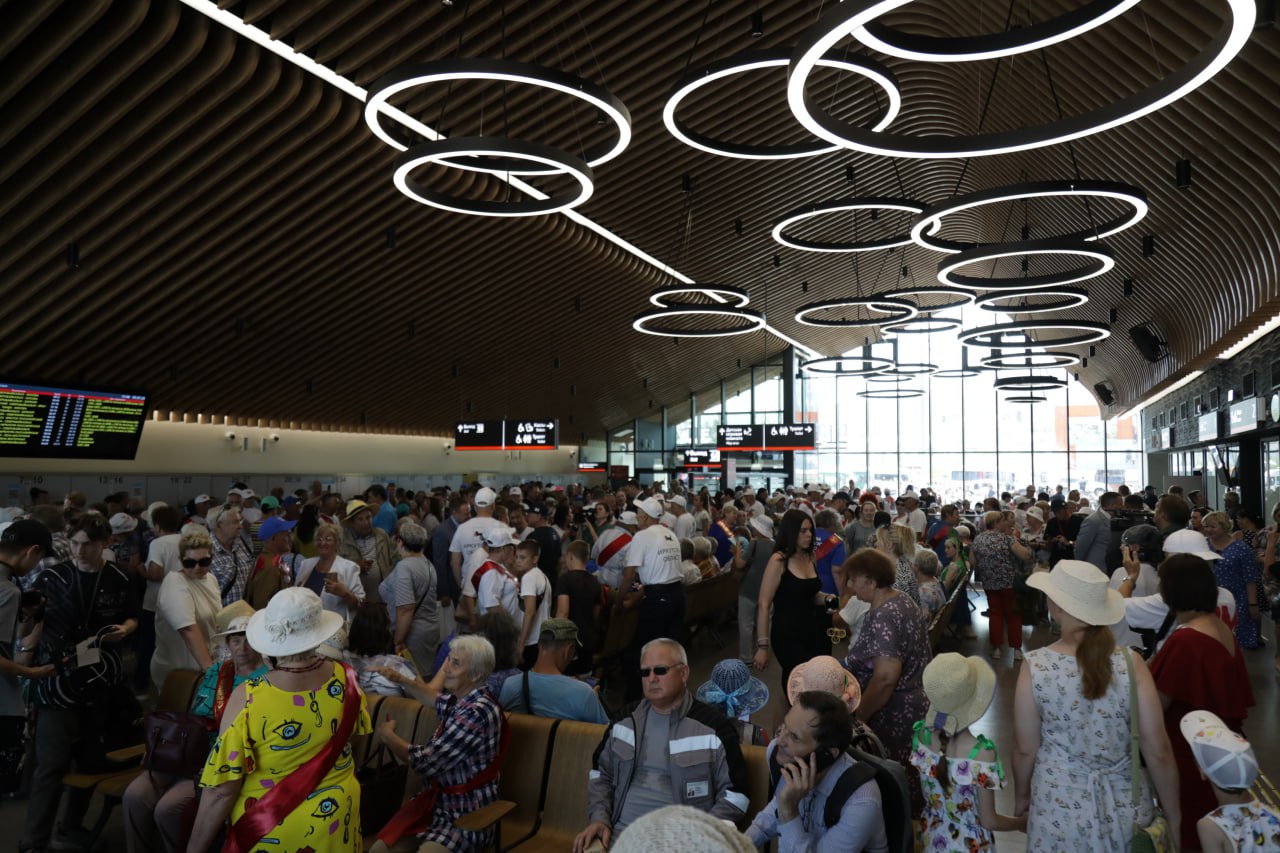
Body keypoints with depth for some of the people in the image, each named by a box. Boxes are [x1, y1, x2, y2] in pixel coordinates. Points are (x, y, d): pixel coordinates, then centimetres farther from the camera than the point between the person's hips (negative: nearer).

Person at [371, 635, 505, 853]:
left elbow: (426, 761, -19)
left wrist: (388, 735, -4)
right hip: (439, 801, 8)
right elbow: (435, 699, 31)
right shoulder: (458, 701, 5)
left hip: (466, 815, -8)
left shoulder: (477, 713, -22)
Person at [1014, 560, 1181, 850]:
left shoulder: (1035, 668, -19)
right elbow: (1158, 752, -10)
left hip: (1060, 809, -1)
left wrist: (1022, 796, 10)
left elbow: (1026, 751, -8)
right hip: (1124, 806, 1)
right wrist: (1173, 814, 6)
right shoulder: (1131, 664, -16)